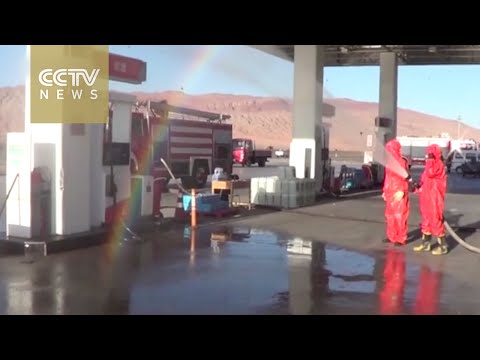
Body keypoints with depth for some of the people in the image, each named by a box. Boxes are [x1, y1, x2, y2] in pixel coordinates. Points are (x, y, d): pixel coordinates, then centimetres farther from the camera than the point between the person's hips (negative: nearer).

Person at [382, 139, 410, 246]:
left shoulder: (401, 162, -13)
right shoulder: (389, 162, 11)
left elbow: (405, 178, -16)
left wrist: (401, 191, -22)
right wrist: (385, 191, 19)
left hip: (399, 194, -8)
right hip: (390, 193, 8)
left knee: (399, 216, -3)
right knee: (390, 216, 14)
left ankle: (401, 239, 4)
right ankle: (392, 236, 25)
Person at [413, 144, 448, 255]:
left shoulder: (439, 164, -11)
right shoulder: (432, 164, 19)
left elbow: (430, 173, -30)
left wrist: (429, 161, -19)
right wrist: (418, 187, 6)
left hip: (434, 198, -10)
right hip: (427, 197, 10)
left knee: (436, 221, -9)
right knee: (426, 221, 14)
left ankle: (443, 246, -4)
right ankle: (426, 243, 22)